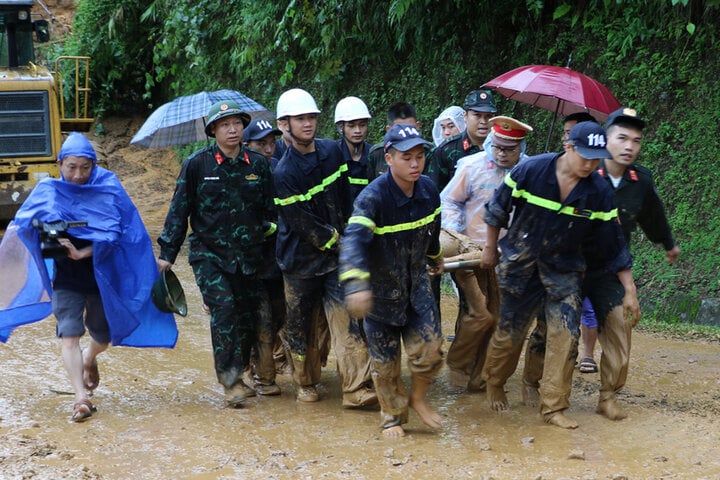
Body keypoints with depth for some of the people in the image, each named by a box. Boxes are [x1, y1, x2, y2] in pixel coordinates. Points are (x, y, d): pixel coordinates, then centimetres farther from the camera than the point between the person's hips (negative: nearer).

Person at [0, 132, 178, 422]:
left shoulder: (108, 189, -7)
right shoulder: (48, 192, -3)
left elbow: (111, 233, -15)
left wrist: (82, 253, -29)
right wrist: (45, 230, -34)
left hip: (101, 275, 0)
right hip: (66, 278, 0)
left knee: (103, 337, 13)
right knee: (69, 336, -13)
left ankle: (89, 359, 48)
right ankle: (81, 398, -12)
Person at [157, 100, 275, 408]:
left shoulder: (258, 164, 6)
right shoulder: (197, 164, -2)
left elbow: (270, 210, 14)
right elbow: (179, 210, 1)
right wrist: (167, 253, -1)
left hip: (249, 256, 3)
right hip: (209, 254, -3)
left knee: (248, 316, 6)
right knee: (223, 307, -18)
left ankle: (236, 375, 25)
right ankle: (230, 382, -13)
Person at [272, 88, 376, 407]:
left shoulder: (331, 151, 2)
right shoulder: (284, 173, -16)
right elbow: (302, 224, -16)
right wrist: (335, 241, -8)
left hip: (336, 253, 4)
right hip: (301, 258, -3)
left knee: (346, 320, -7)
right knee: (301, 324, 8)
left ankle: (357, 388, -10)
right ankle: (305, 383, 27)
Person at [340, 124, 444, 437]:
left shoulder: (428, 190, -8)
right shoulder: (374, 197, -27)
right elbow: (353, 239, -42)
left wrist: (435, 258, 32)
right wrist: (356, 284, -57)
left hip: (416, 283, 4)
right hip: (380, 288, -4)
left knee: (429, 346, -5)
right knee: (385, 361, 7)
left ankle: (418, 397, 24)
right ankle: (392, 416, 30)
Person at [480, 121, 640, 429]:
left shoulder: (599, 193, -11)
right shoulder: (530, 171, -17)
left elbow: (614, 244, -4)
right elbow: (498, 208, -2)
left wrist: (629, 291, -3)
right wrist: (490, 248, 6)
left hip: (564, 269, 2)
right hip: (520, 265, -1)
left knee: (566, 335, -8)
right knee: (510, 332, 8)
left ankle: (553, 407, 2)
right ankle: (494, 384, 36)